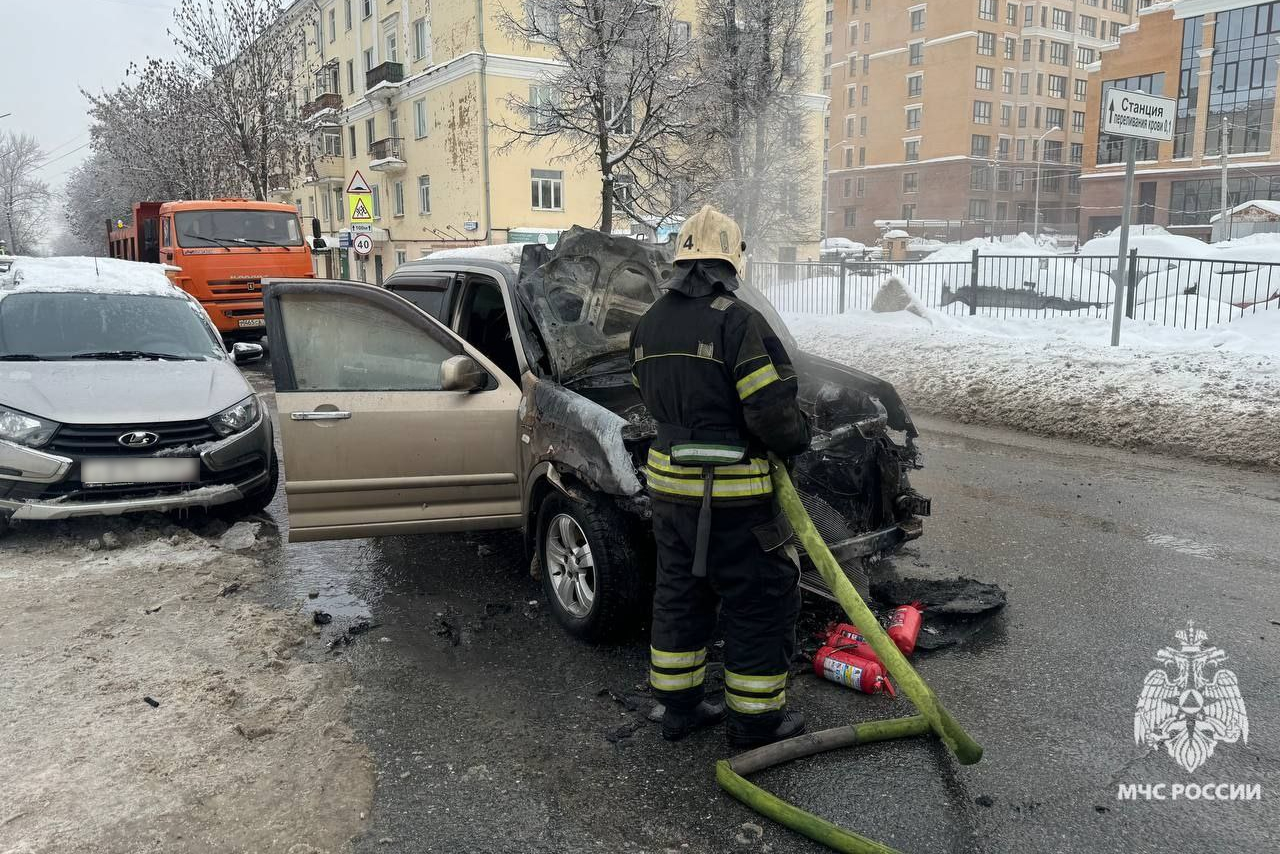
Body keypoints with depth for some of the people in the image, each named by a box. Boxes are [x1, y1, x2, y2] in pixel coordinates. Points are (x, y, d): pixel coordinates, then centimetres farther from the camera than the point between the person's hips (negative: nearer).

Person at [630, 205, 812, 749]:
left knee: (680, 593, 20)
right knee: (762, 602, 8)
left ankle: (678, 706, 31)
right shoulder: (737, 321, -17)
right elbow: (771, 409, -20)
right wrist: (796, 441, -1)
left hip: (669, 484, 8)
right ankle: (756, 721, 18)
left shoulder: (648, 324, 8)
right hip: (733, 494, -7)